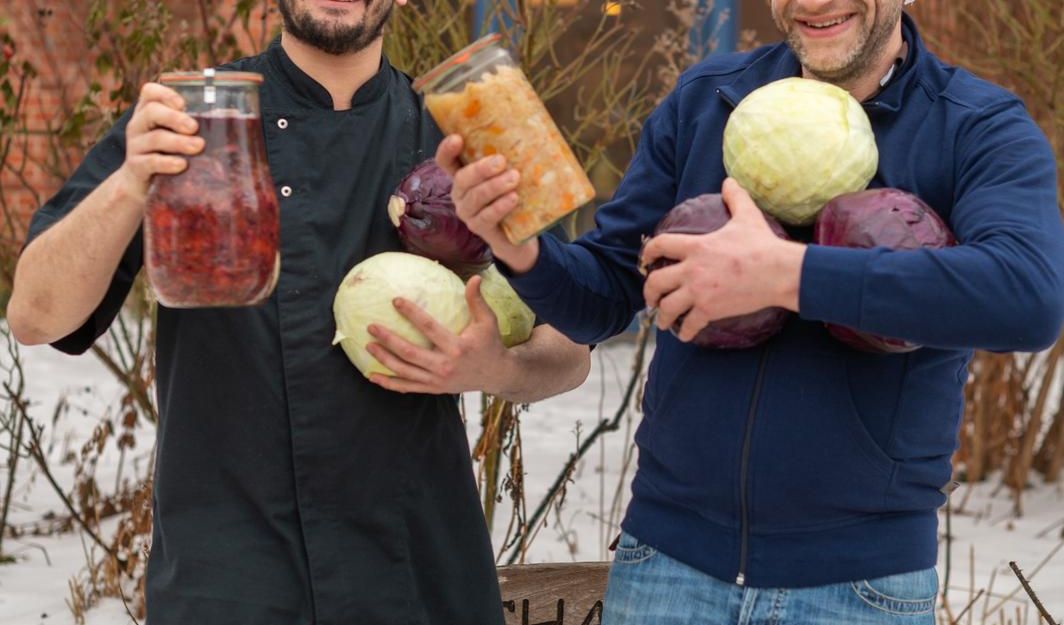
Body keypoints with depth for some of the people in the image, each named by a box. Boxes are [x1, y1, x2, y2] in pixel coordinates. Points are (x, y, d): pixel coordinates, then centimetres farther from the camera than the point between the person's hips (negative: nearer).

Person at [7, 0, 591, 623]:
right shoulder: (183, 122, 1)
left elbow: (569, 353, 9)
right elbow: (36, 316, -8)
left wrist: (498, 370, -13)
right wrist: (130, 186, -25)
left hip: (423, 573, 3)